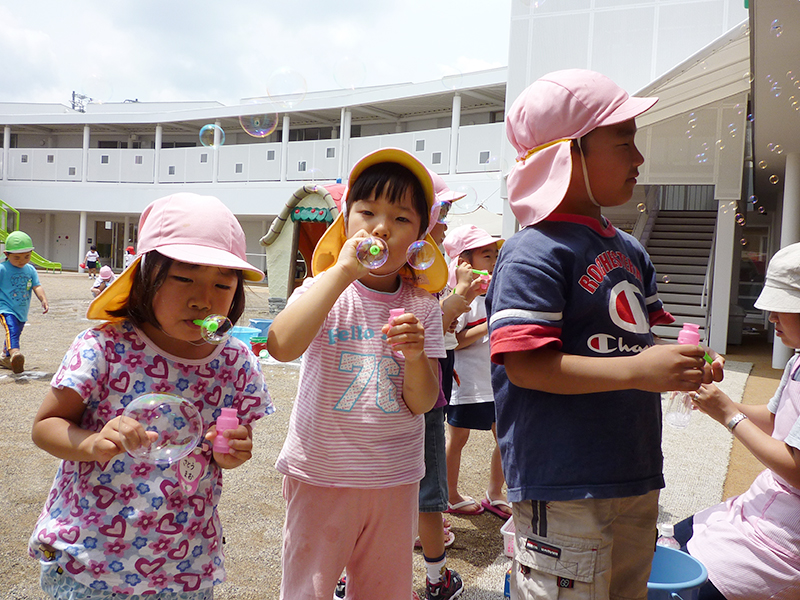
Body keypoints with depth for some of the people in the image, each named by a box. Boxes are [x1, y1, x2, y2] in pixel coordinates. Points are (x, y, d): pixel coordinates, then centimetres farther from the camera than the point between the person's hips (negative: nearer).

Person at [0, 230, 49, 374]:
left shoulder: (30, 270, 6)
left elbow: (37, 286, 3)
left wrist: (43, 300, -13)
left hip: (22, 311, 6)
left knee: (15, 333, 20)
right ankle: (14, 352, -53)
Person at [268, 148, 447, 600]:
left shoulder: (422, 304, -1)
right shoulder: (325, 290, -9)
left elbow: (423, 402, -4)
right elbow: (282, 346, -31)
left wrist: (416, 355, -25)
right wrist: (345, 269, -29)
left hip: (395, 478, 3)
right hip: (321, 473, -3)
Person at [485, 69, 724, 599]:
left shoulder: (630, 251, 13)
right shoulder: (536, 253, -15)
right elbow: (523, 363, -23)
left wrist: (684, 369, 0)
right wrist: (637, 370, -27)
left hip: (637, 475, 9)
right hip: (564, 486, -9)